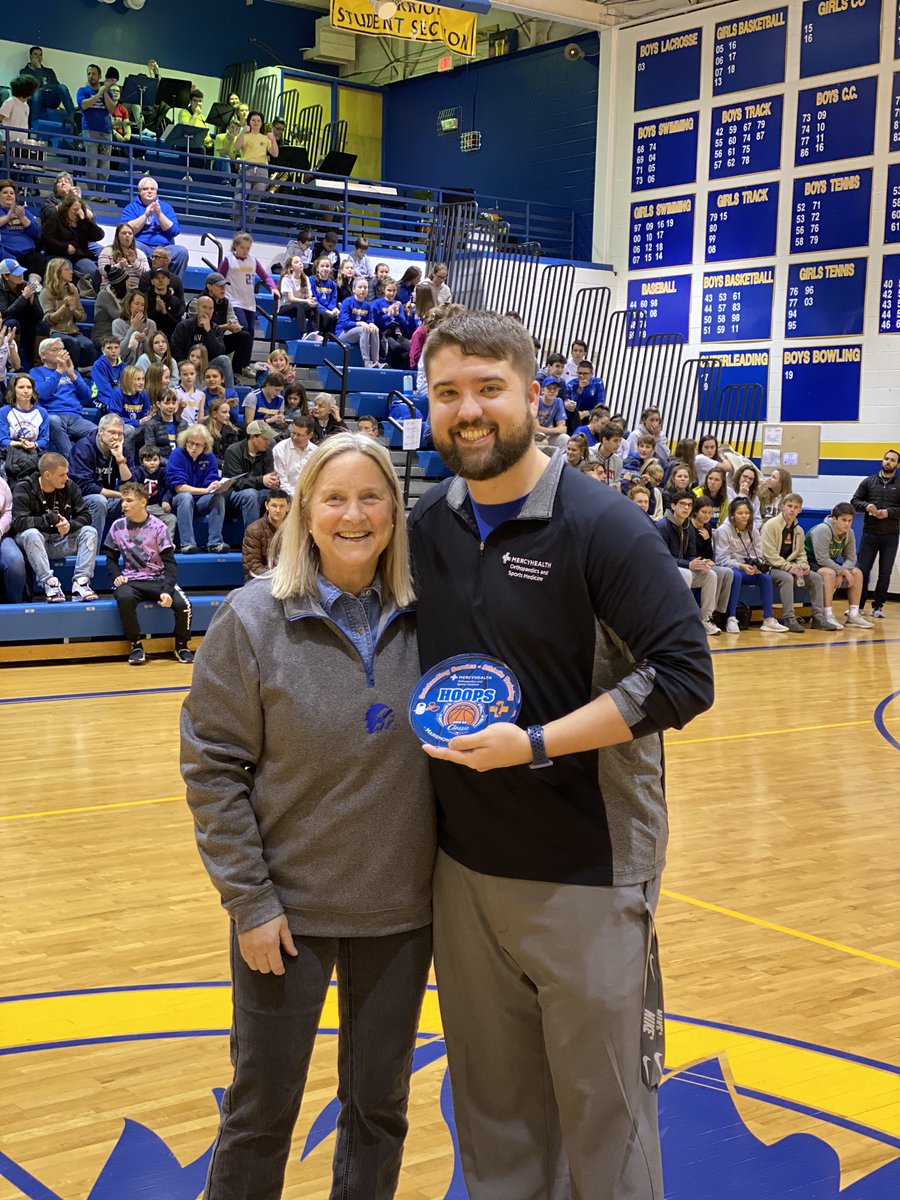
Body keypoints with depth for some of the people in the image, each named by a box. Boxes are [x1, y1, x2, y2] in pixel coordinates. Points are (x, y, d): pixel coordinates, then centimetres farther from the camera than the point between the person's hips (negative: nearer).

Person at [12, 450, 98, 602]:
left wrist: (70, 525, -26)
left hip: (60, 541, 4)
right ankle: (49, 583, -38)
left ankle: (81, 582, -32)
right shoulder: (24, 488, -13)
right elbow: (18, 522, -23)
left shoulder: (69, 487, -2)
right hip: (35, 543, -4)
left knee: (90, 531, -18)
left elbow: (84, 515, -3)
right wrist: (51, 520, -24)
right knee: (31, 534, -37)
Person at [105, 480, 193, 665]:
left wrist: (167, 591, -20)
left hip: (158, 579, -1)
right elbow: (111, 557, 14)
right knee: (124, 598, -36)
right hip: (130, 580, 1)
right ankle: (135, 646, -16)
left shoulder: (158, 527, -4)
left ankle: (181, 646, 1)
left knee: (183, 604, -27)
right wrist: (116, 576, -8)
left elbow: (170, 562, -6)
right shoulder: (117, 526, 3)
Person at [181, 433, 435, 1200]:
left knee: (379, 1105, 17)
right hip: (288, 907, -2)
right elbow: (212, 768, -9)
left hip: (400, 907, 3)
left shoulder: (423, 618, -5)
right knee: (263, 1107, 11)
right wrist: (249, 900, -11)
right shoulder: (253, 619, -11)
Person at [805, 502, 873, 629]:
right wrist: (843, 571, -24)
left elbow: (851, 558, -1)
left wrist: (841, 574, -20)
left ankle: (853, 614, -2)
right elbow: (822, 559, -29)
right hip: (811, 563, -8)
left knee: (857, 573, -4)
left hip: (830, 564, 8)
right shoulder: (823, 530, -26)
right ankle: (828, 616, -34)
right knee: (830, 573, -35)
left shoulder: (849, 533, -3)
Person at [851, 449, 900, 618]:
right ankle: (858, 605, 9)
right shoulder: (869, 482, 7)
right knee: (862, 571, 1)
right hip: (869, 534, 0)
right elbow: (854, 501, 7)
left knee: (885, 573, 5)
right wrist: (866, 505, -12)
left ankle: (878, 606, 15)